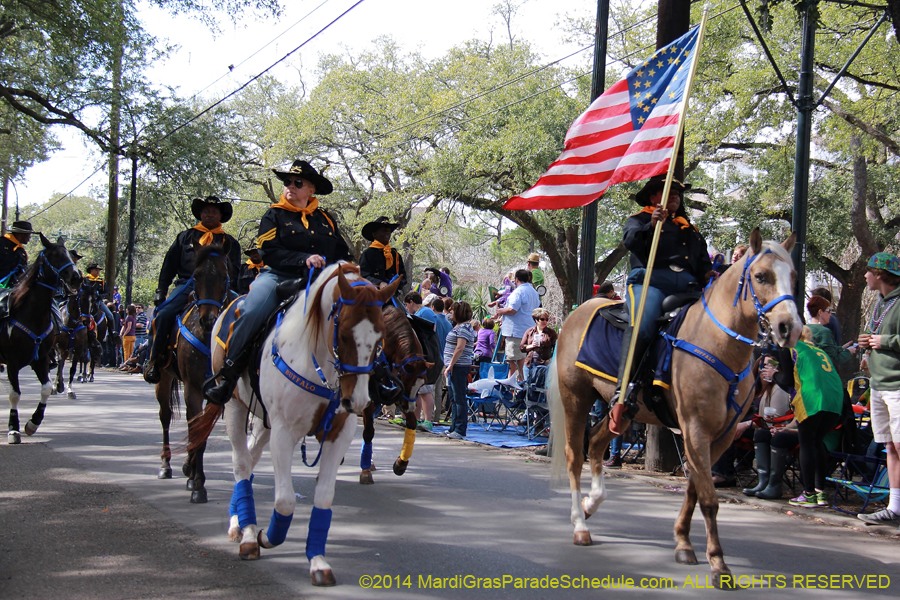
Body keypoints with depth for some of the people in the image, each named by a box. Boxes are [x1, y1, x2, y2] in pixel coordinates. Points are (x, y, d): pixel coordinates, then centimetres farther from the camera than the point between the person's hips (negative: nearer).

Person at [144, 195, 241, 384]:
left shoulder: (229, 242, 20)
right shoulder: (186, 237, 21)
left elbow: (234, 272, 16)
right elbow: (169, 266, 19)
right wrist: (161, 291, 9)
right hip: (186, 286, 1)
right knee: (163, 315, -23)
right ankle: (155, 361, -10)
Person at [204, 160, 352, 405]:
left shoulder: (325, 219, 19)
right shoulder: (274, 215, 9)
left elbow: (343, 254, 18)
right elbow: (270, 252, -4)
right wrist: (304, 259, -18)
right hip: (278, 276, -3)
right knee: (252, 313, -30)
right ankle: (228, 372, -21)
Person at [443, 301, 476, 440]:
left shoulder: (463, 328, -13)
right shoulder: (459, 327, 19)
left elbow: (460, 348, -21)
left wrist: (450, 365, -20)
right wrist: (448, 365, 20)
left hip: (459, 366, -11)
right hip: (455, 367, 11)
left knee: (459, 398, -9)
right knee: (454, 398, 15)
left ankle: (460, 431, -9)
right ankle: (454, 428, 22)